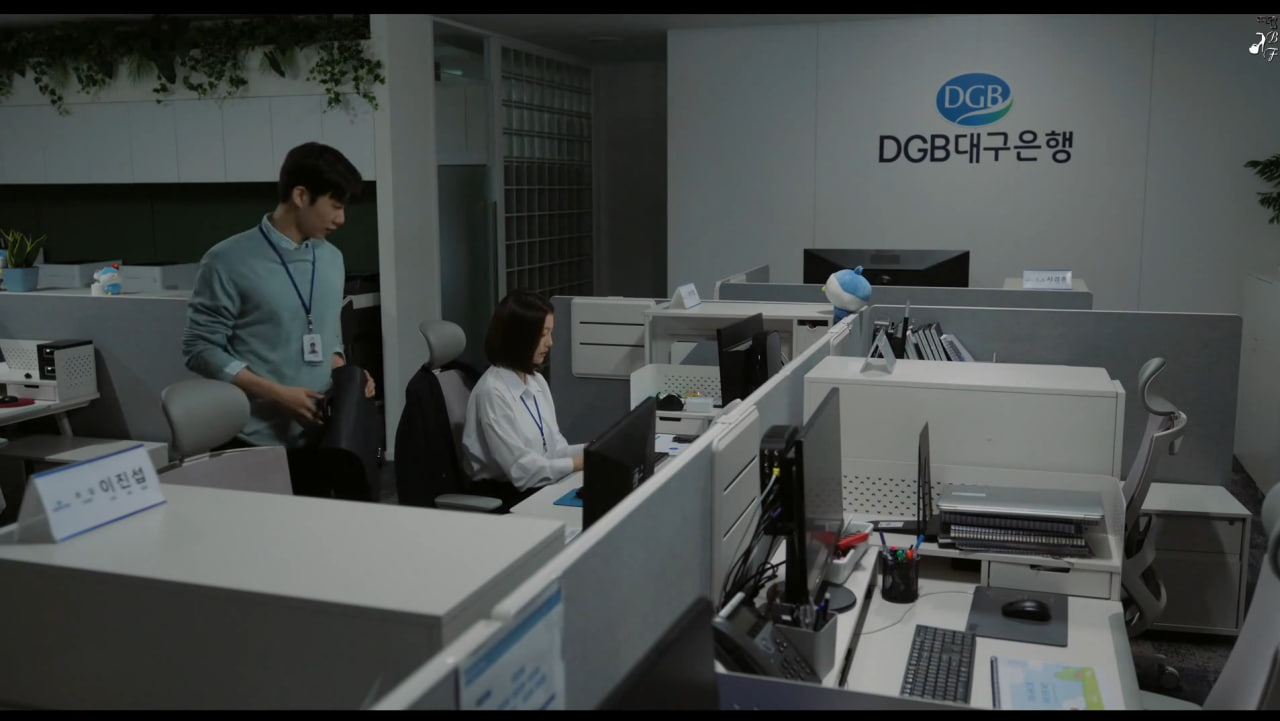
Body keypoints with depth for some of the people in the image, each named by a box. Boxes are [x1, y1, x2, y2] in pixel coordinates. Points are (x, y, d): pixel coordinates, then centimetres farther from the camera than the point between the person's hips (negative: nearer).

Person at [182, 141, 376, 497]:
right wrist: (277, 393, -17)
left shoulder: (332, 260, 10)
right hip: (256, 443, -5)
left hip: (319, 438, 5)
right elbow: (201, 349, -10)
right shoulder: (229, 261, -10)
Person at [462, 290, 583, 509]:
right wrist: (579, 462, -18)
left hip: (540, 488, 8)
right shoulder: (492, 392, -16)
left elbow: (553, 449, 10)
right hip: (502, 498, -8)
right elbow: (521, 468, -19)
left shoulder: (537, 381, 10)